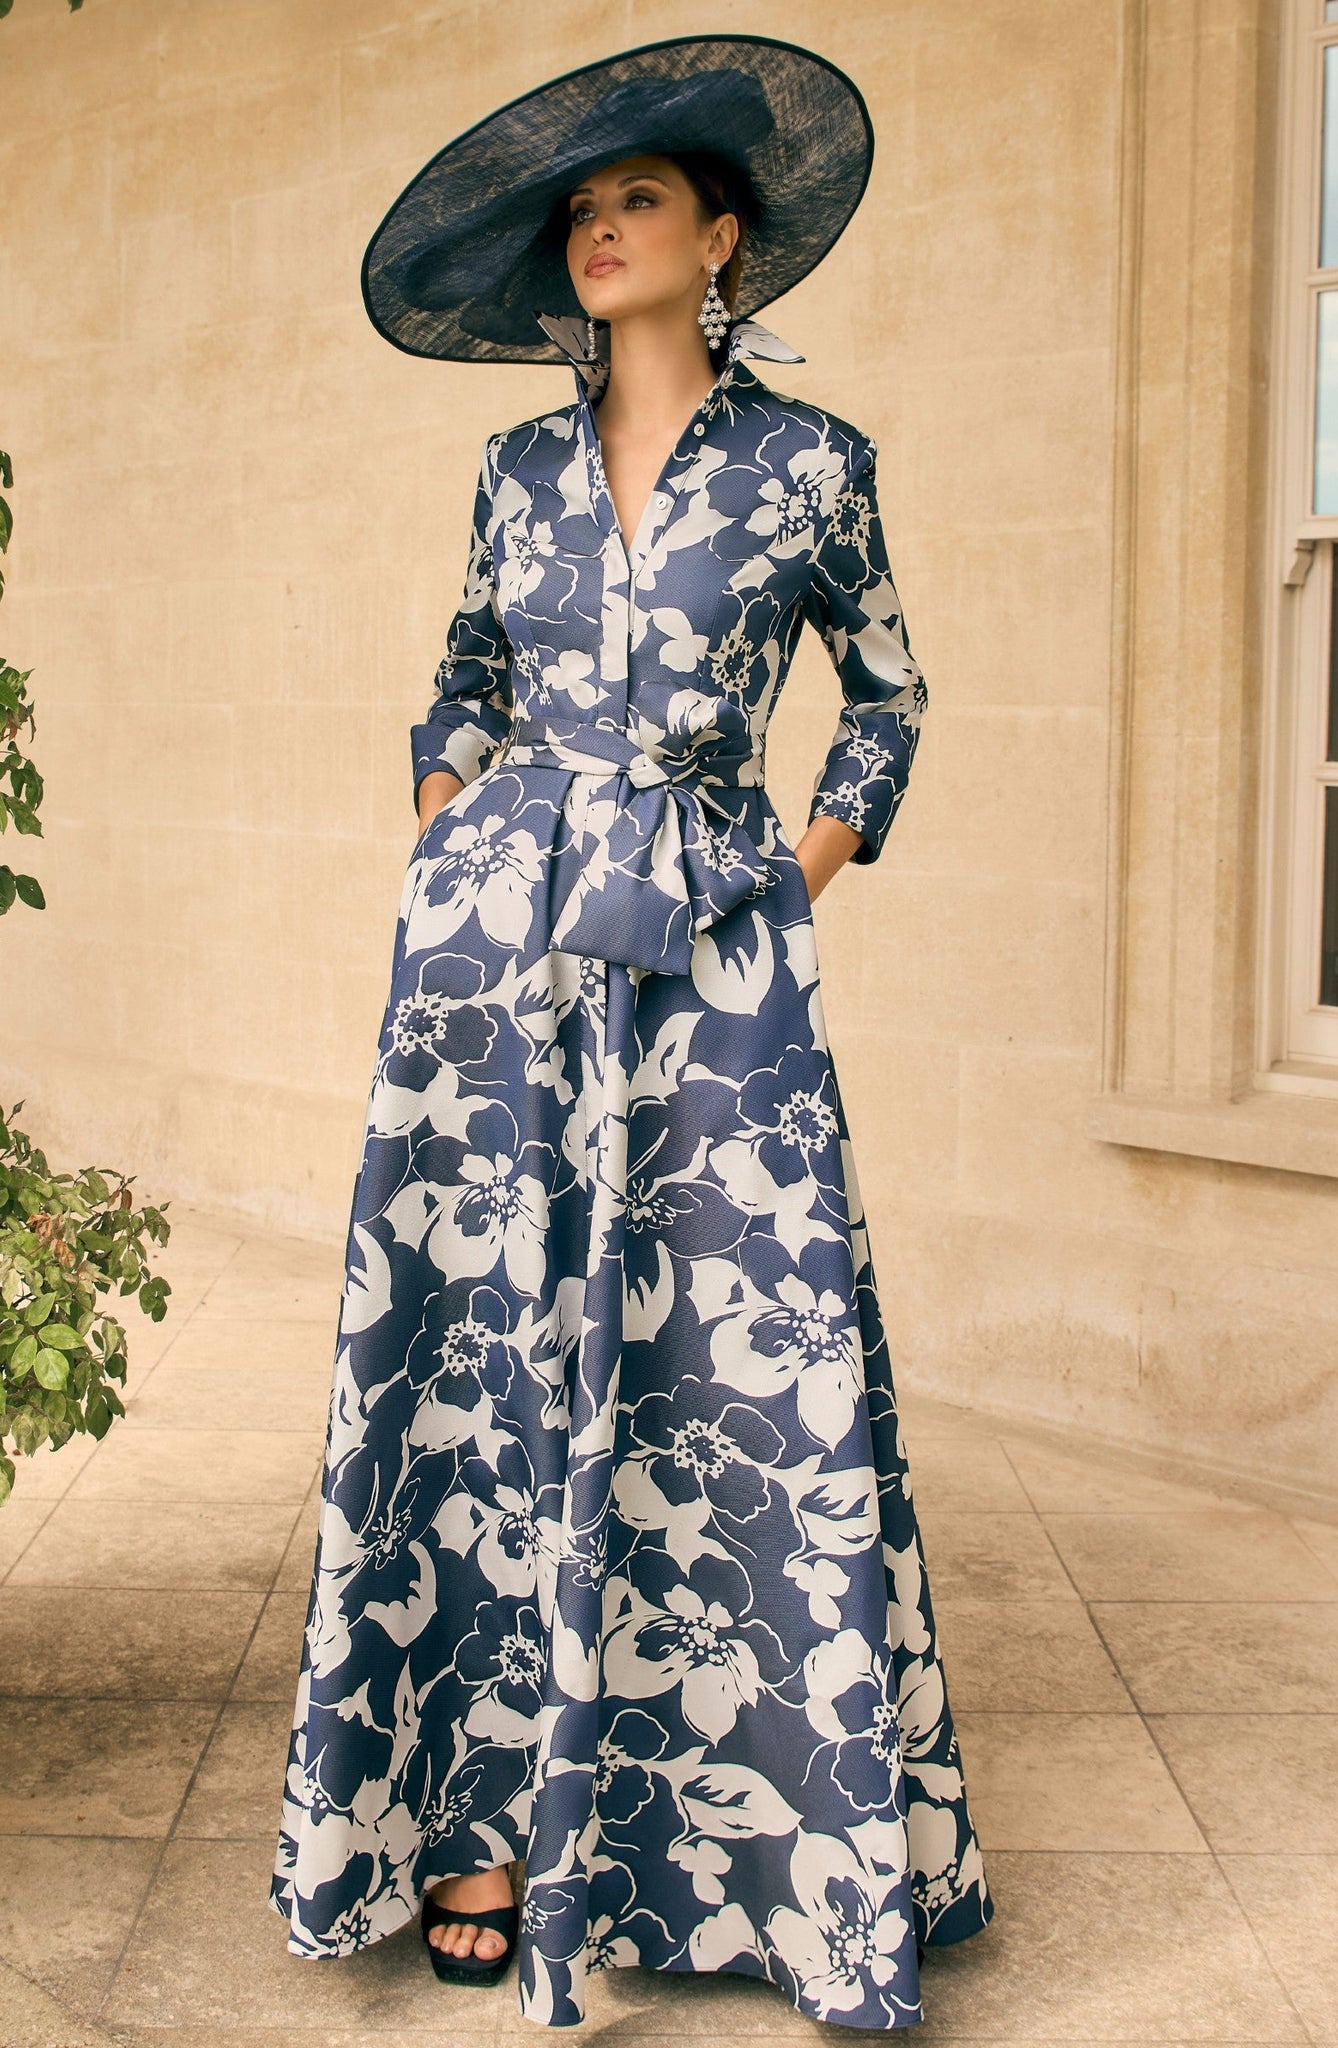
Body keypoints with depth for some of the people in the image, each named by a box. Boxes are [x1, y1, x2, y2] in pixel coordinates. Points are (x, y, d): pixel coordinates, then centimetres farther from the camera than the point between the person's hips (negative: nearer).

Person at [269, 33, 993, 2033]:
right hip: (494, 939, 3)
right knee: (486, 1356, 2)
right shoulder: (522, 469, 11)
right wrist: (446, 831, 8)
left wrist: (813, 862, 3)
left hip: (709, 959, -2)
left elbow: (889, 699, 15)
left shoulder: (810, 460, 4)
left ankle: (798, 1838, 9)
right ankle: (479, 1809, 11)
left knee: (754, 1367, -5)